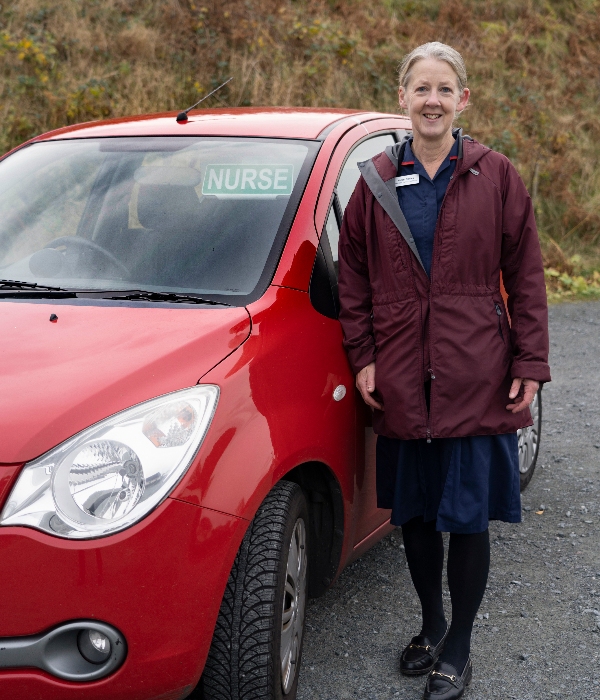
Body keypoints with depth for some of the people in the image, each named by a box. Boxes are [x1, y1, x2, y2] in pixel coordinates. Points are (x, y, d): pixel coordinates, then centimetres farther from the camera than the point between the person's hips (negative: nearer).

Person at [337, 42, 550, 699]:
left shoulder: (495, 176, 0)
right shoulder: (376, 180, 5)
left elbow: (526, 277, 2)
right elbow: (354, 275, 10)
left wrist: (529, 365, -2)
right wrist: (362, 356, 2)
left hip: (477, 381, -2)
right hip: (402, 382, 2)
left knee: (468, 517, 3)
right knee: (414, 513, 13)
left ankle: (458, 647, 22)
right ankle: (430, 625, 35)